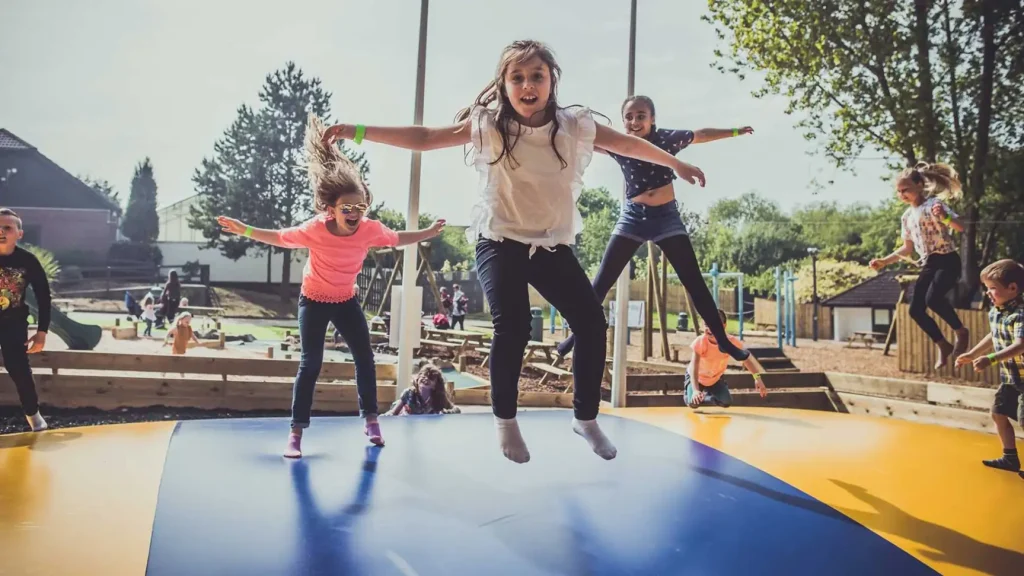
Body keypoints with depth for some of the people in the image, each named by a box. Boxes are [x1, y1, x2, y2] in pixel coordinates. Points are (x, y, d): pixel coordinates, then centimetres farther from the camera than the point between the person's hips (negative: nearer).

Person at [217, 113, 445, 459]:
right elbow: (279, 237, -12)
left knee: (364, 357, 2)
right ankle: (296, 431, 1)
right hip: (314, 301, -3)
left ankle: (370, 421, 16)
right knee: (310, 363, -7)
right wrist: (243, 230, -17)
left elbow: (397, 239, 0)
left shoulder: (370, 229, -19)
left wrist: (429, 233, -2)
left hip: (346, 300, 4)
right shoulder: (315, 230, -26)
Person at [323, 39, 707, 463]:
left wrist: (676, 164, 21)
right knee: (512, 327, -21)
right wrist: (358, 132, -18)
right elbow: (424, 138, -11)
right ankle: (505, 421, 5)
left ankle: (586, 418, 16)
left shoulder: (574, 126, -3)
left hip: (553, 245, 3)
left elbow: (628, 144, 11)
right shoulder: (488, 126, -8)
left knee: (592, 322, -5)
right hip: (500, 242, -3)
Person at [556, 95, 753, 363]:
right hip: (633, 216, 1)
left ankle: (723, 340, 7)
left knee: (694, 282, -1)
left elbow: (701, 134, 9)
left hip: (667, 217, 0)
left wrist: (734, 132, 15)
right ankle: (576, 334, 7)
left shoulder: (668, 138, -7)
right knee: (602, 282, -3)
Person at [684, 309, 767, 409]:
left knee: (727, 403, -8)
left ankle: (706, 396, 21)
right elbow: (694, 368, -36)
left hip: (715, 378, 3)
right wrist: (695, 390, -48)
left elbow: (746, 358, -15)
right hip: (697, 377, -3)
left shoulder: (731, 341, -28)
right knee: (693, 403, -17)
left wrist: (757, 377, -26)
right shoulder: (700, 342, -35)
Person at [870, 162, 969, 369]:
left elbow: (960, 227, -18)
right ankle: (943, 346, 13)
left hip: (948, 261, -7)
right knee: (916, 310, -4)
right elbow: (908, 248, 21)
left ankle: (961, 332, -5)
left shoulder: (934, 204, -9)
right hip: (928, 265, 7)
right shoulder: (907, 216, 12)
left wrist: (945, 217, -38)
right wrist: (884, 261, 15)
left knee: (933, 298, -30)